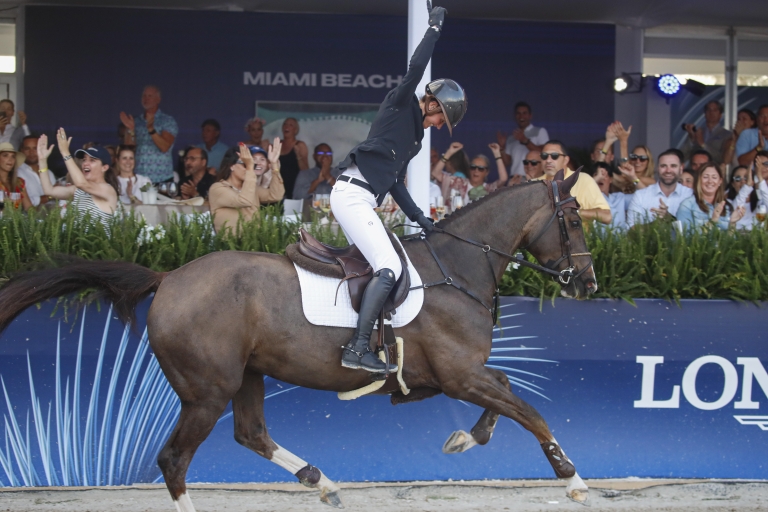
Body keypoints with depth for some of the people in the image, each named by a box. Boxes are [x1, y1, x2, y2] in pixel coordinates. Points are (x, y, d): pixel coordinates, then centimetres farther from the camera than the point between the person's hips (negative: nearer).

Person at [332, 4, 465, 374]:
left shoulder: (415, 137, 24)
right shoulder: (400, 105, 0)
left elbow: (396, 184, 25)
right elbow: (416, 67, -17)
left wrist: (419, 218, 16)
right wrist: (435, 27, -8)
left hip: (360, 200, 10)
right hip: (352, 194, -10)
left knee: (380, 267, 13)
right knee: (389, 268, -18)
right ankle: (358, 349, -24)